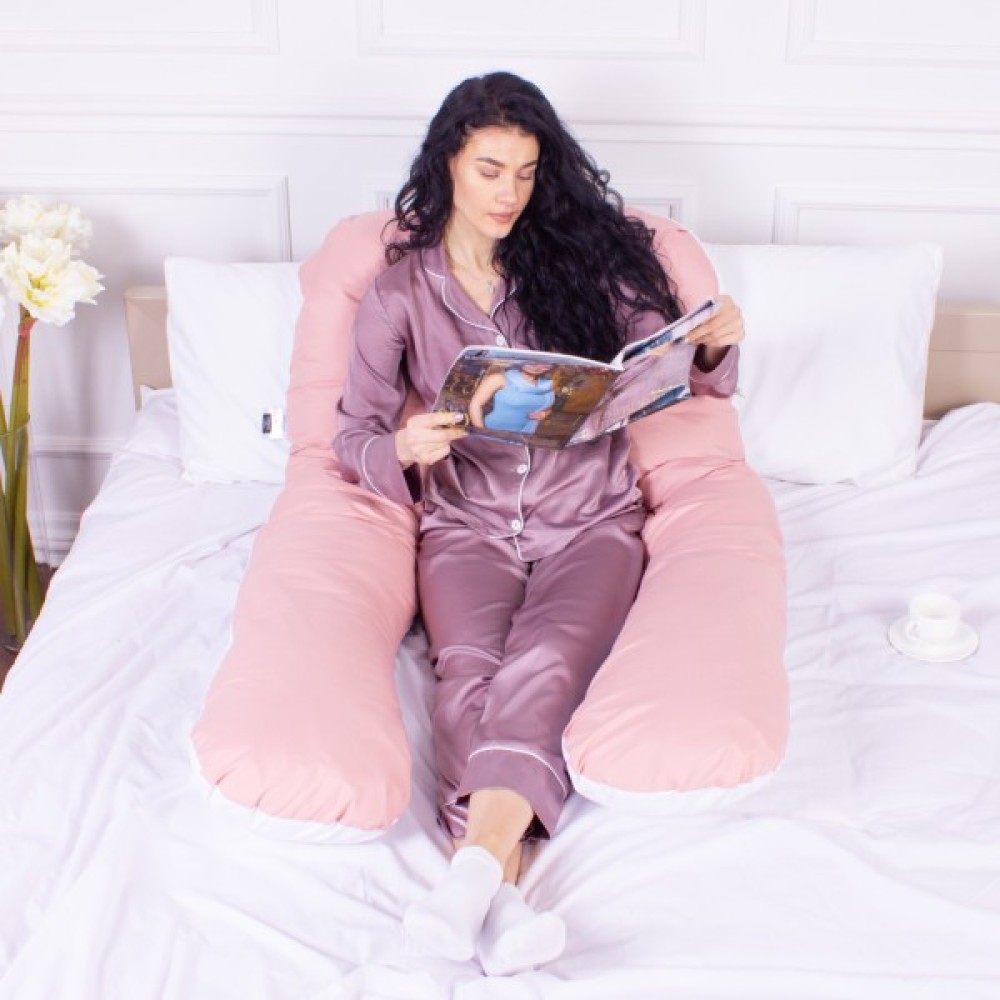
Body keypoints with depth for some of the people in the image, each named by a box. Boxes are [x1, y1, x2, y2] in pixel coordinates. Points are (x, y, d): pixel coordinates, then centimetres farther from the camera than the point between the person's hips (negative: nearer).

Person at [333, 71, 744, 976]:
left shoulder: (582, 255, 8)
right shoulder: (400, 288, 7)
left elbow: (671, 370, 12)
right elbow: (355, 432, 6)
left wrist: (715, 346, -12)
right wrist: (403, 446, -18)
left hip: (590, 517, 0)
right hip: (468, 521, 0)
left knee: (539, 667, -30)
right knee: (469, 673, -30)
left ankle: (473, 872, -44)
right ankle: (501, 900, -43)